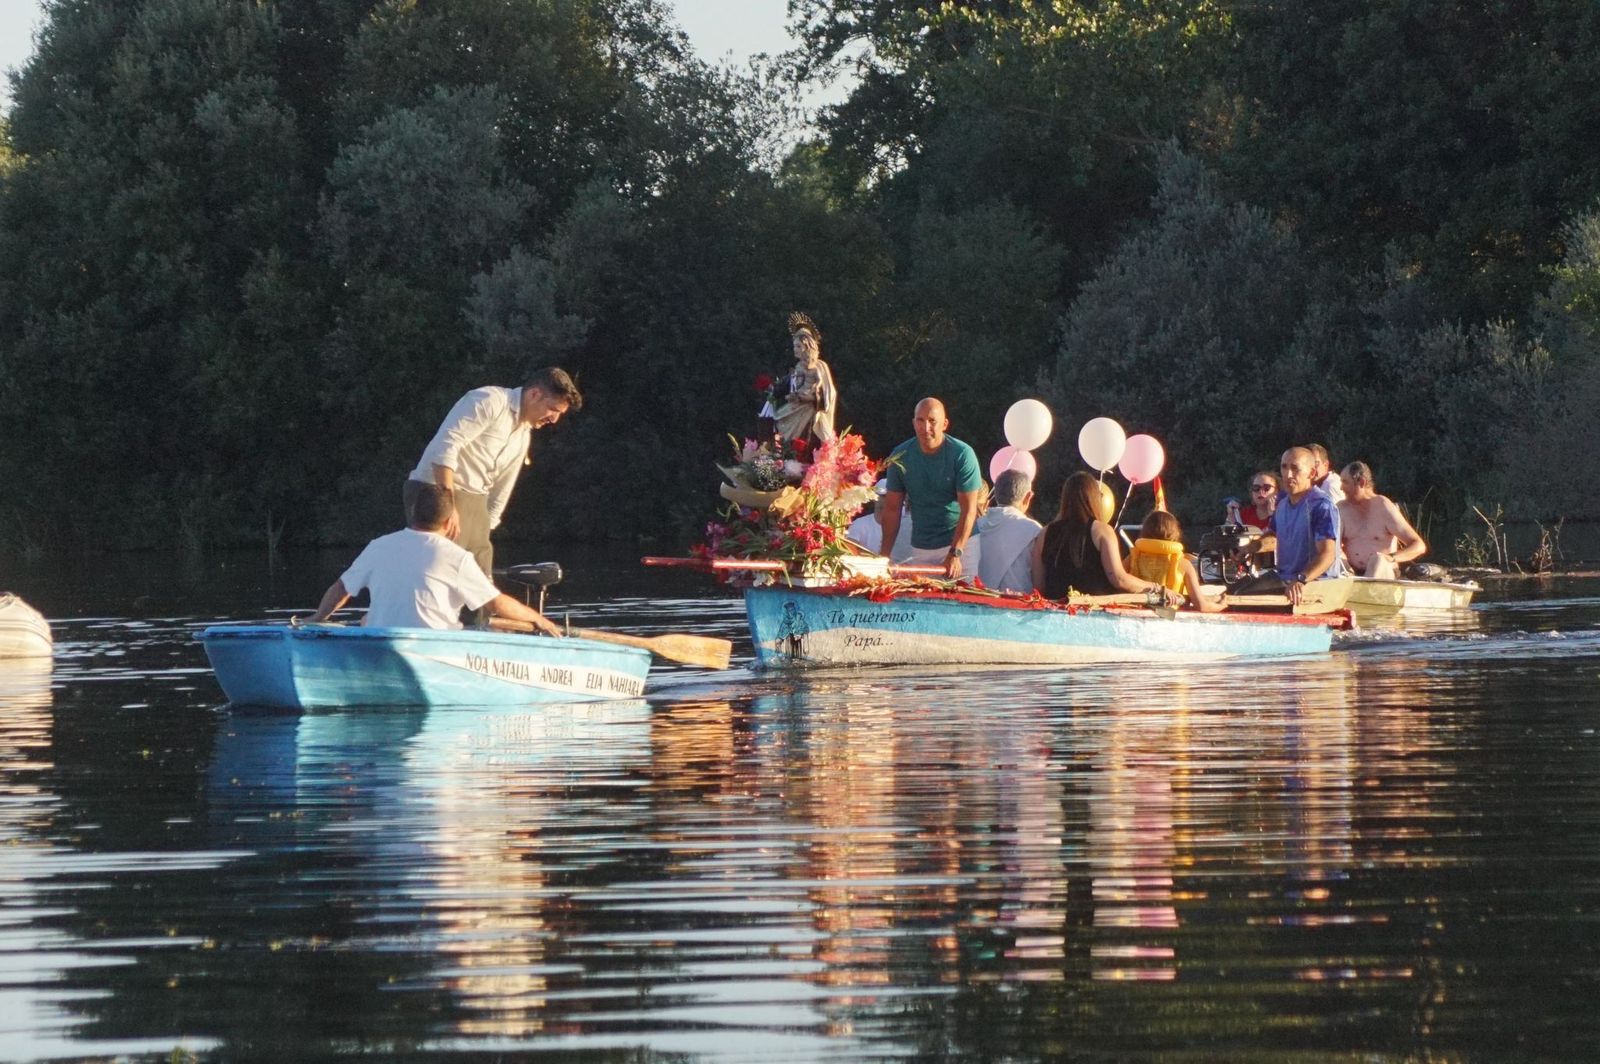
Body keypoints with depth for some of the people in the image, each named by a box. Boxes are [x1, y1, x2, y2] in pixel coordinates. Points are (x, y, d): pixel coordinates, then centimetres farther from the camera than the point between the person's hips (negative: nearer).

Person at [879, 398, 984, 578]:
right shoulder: (900, 456, 0)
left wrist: (955, 555, -23)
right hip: (919, 549, 3)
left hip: (959, 543, -3)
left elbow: (968, 510, -14)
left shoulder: (962, 455, -11)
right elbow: (892, 509, 4)